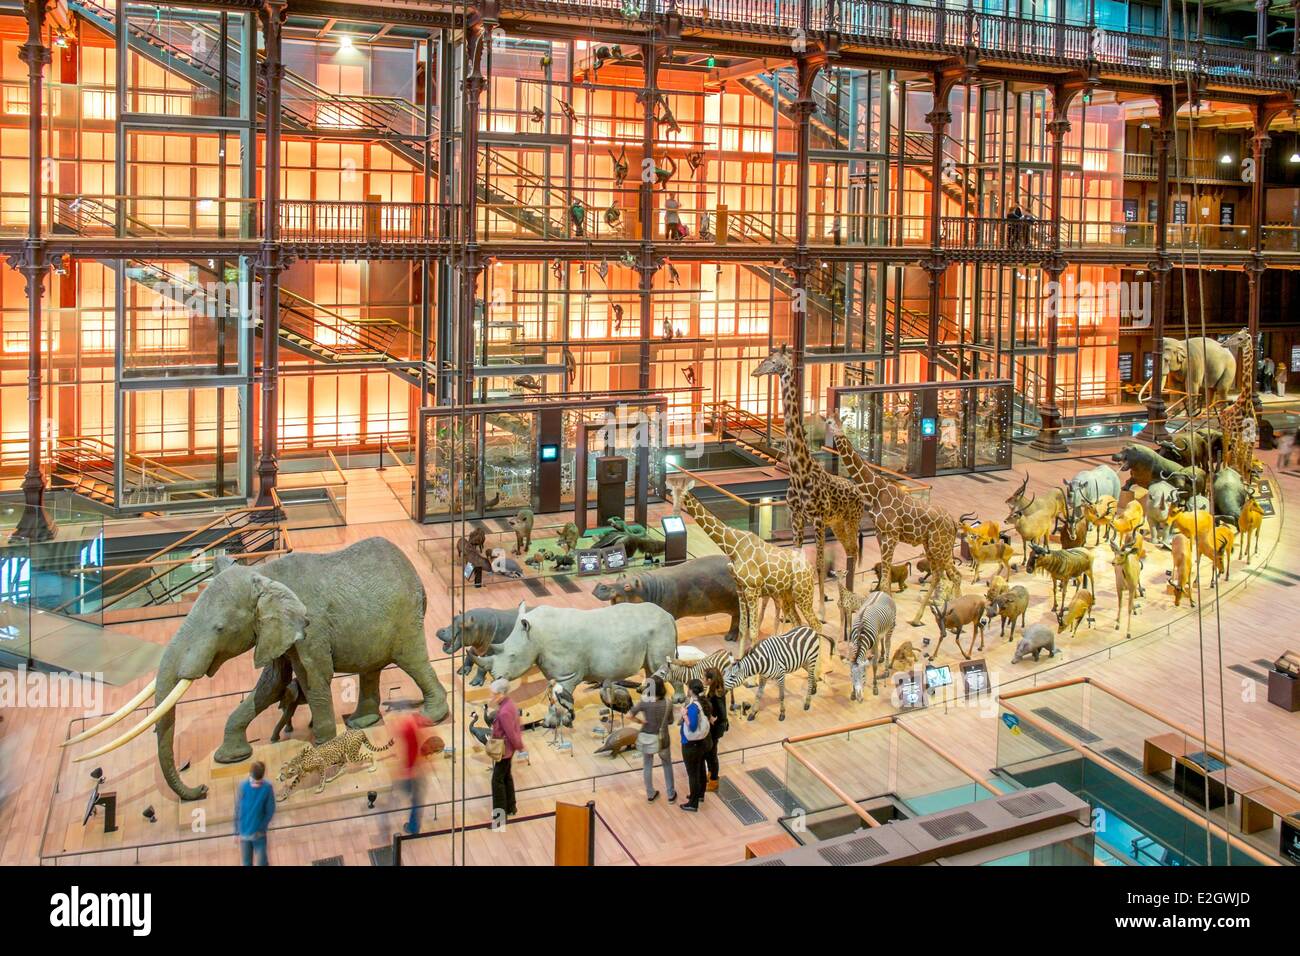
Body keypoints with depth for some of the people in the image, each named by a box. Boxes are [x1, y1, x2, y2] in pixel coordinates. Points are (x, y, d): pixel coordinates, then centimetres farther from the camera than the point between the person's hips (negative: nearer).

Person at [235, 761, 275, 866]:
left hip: (259, 833, -2)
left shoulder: (267, 788, -17)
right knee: (246, 862, 15)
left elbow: (270, 811, -9)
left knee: (262, 862, 5)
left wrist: (260, 829, -14)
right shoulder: (243, 787, -13)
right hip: (244, 832, 2)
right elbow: (237, 809, -4)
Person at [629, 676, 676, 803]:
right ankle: (671, 795, 31)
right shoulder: (668, 703, -14)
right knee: (667, 765, 23)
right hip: (662, 739, 0)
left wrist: (640, 717, -5)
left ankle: (650, 795, 34)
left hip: (646, 738, 0)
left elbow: (629, 715, -18)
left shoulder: (645, 702, -18)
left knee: (647, 766, 20)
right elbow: (670, 721, -1)